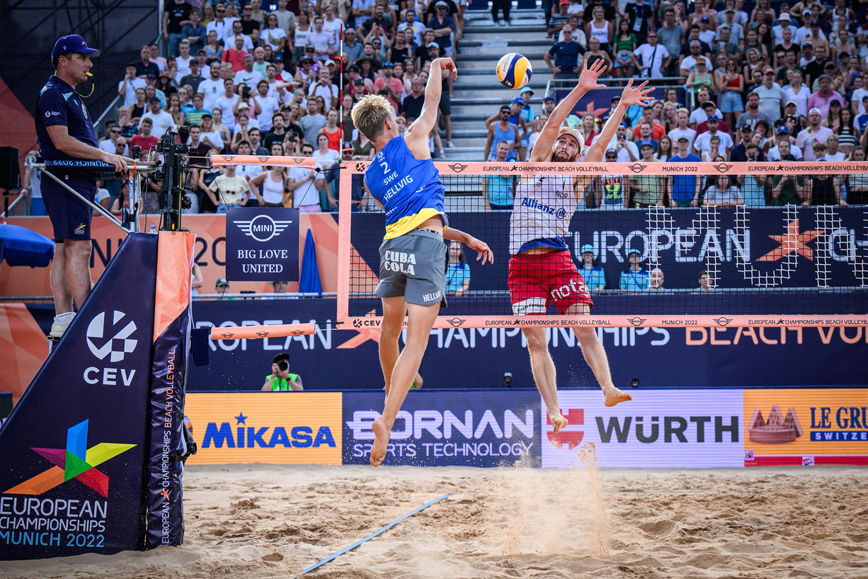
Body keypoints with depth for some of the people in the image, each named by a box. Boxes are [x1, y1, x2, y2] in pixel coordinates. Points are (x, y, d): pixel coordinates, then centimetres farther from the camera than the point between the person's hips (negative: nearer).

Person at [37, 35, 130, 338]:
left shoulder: (71, 95, 22)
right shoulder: (53, 94, -10)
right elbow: (62, 142, -19)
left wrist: (110, 162, 12)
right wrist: (105, 156, -17)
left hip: (79, 181, 10)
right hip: (64, 179, -10)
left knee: (64, 250, 8)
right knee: (78, 248, -13)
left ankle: (63, 320, 7)